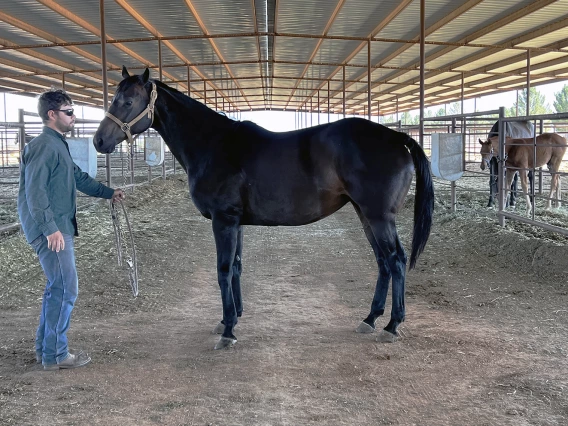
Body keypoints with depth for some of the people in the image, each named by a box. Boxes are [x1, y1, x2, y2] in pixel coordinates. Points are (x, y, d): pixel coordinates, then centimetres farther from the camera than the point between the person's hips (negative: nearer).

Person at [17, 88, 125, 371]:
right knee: (66, 289, -6)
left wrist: (108, 193, 31)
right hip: (51, 231, -10)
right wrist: (50, 228, -27)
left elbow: (78, 177, 29)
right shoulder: (44, 146, -15)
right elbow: (35, 191, -23)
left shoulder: (58, 145, 17)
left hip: (59, 228, 10)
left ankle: (45, 347, 28)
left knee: (57, 287, 17)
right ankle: (55, 355, 5)